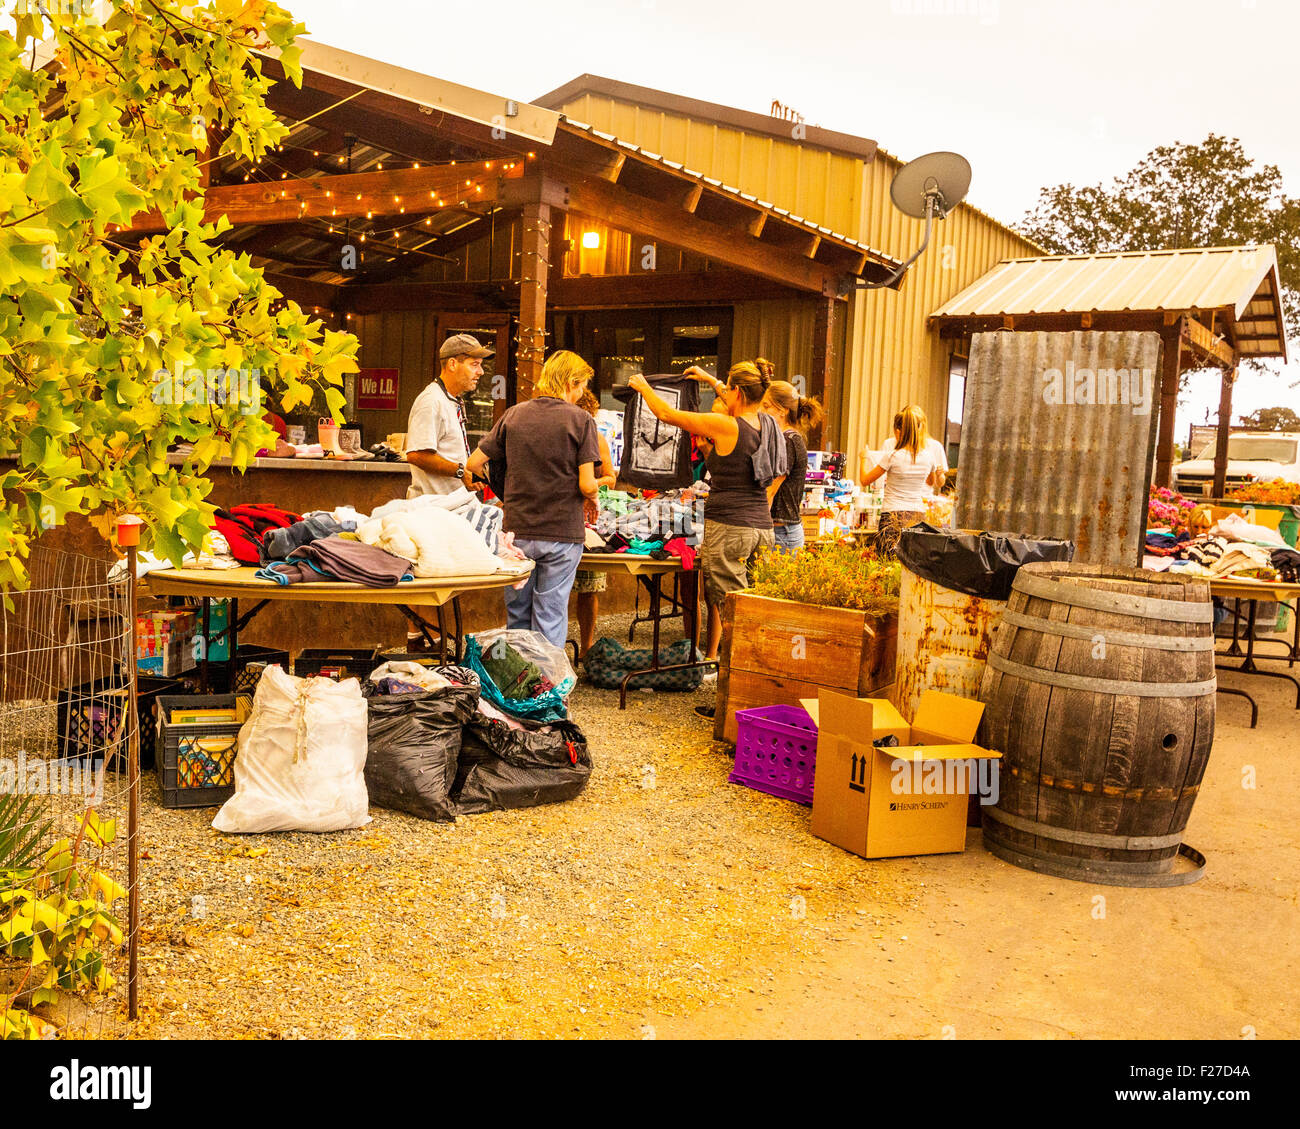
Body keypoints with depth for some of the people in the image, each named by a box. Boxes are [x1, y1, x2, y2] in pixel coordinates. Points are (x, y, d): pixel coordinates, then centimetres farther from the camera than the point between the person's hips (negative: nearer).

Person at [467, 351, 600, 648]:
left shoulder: (513, 415, 4)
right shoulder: (580, 420, -6)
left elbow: (474, 463, 5)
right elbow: (587, 485, -12)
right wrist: (592, 500, 9)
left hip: (517, 531, 3)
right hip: (562, 534, -3)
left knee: (517, 615, 14)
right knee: (551, 618, 4)